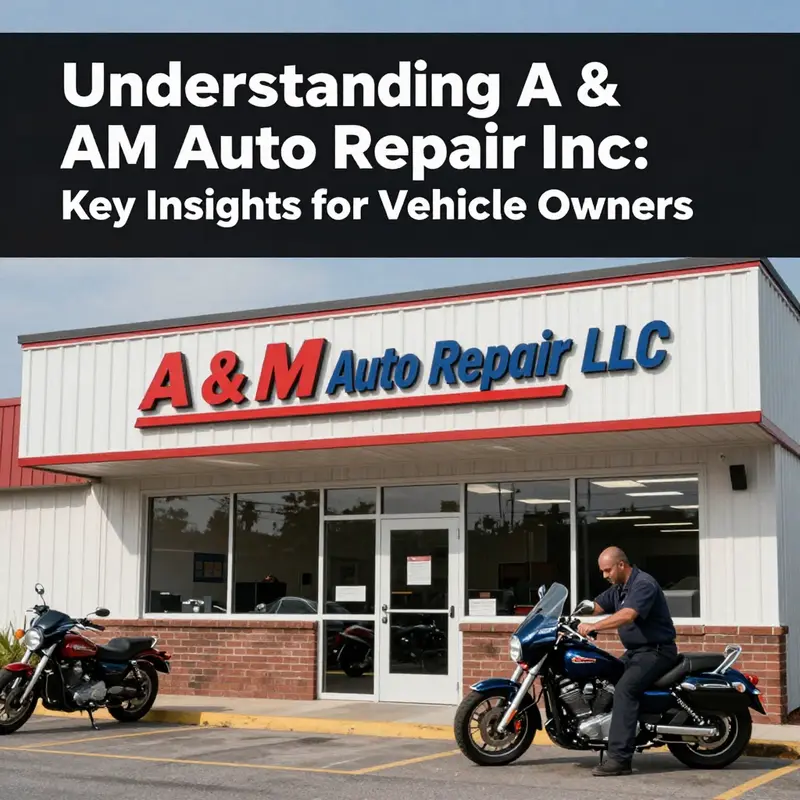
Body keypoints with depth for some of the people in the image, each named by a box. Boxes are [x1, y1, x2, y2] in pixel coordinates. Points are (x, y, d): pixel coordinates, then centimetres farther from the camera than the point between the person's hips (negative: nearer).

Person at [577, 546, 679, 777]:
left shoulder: (644, 584, -18)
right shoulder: (618, 589, 14)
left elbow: (627, 615, -33)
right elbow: (593, 607, 12)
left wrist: (593, 627, -37)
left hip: (656, 651, -10)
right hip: (635, 651, 10)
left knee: (624, 689, -27)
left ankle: (619, 758, -31)